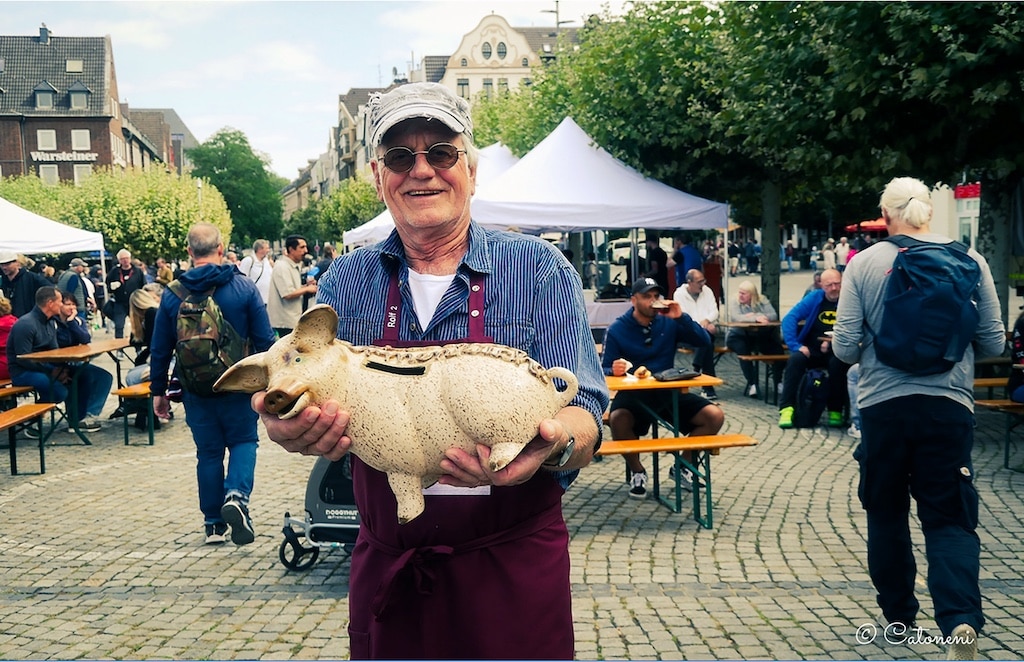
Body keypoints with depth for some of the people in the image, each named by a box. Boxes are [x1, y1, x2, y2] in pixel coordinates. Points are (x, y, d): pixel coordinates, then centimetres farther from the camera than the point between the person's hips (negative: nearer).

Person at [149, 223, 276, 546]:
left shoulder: (172, 294, -2)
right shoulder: (244, 287, -7)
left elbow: (160, 348, 3)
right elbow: (265, 340, -6)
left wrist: (158, 390, 12)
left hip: (196, 389, 2)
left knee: (208, 452, 12)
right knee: (243, 441, 13)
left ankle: (213, 523, 17)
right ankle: (236, 494, -14)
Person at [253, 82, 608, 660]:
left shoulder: (540, 270, -6)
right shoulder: (347, 282, 3)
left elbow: (581, 415, -11)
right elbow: (320, 411, 1)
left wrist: (552, 443, -34)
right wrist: (292, 426, -23)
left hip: (513, 568, -2)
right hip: (386, 565, 3)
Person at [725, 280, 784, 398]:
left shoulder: (763, 302, 8)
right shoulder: (734, 303, 2)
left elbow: (774, 316, -8)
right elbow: (736, 318, -18)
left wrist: (755, 315, -19)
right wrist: (755, 319, -30)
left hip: (761, 337, 2)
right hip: (740, 336, -2)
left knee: (777, 349, -21)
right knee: (743, 350, -34)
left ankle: (778, 382, -5)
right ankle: (751, 384, -24)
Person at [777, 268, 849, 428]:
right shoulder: (815, 298, 4)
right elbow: (789, 319, -4)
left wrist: (832, 343, -24)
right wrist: (795, 345, -16)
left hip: (836, 352, -2)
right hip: (811, 350, 2)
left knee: (838, 363, -34)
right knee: (795, 359, -28)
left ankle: (835, 410, -20)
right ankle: (786, 408, -30)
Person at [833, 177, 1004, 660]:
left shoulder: (864, 263, -3)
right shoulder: (969, 259, -1)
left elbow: (845, 347, -5)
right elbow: (993, 343, 3)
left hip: (883, 405, 0)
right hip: (949, 406, 0)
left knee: (886, 514, 17)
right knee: (950, 519, 5)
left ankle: (898, 614, 27)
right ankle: (961, 620, -16)